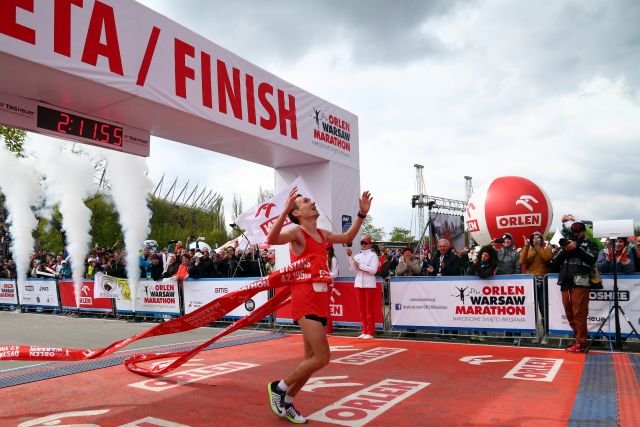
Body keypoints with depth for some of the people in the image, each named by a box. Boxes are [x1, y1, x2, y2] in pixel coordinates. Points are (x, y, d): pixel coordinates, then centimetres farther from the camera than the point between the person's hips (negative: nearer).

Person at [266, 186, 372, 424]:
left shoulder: (323, 234, 15)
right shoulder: (297, 232, -9)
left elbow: (348, 237, 31)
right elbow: (272, 239, -28)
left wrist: (362, 214, 24)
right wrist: (284, 211, -39)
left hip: (321, 301, 8)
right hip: (305, 301, -8)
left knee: (311, 359, 12)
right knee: (322, 358, -12)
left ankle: (286, 402, 26)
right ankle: (279, 387, 7)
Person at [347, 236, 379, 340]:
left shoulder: (373, 255, -1)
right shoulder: (357, 256, 13)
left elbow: (373, 270, -12)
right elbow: (352, 269, 4)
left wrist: (360, 266, -12)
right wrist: (350, 257, -4)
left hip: (369, 284, -5)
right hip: (358, 283, 5)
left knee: (369, 309, -3)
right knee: (362, 309, 7)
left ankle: (370, 332, 1)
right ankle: (364, 331, 13)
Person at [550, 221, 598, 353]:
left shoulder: (590, 244, 14)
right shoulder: (566, 244, 24)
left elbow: (592, 258, -7)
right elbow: (553, 263, 15)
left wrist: (576, 247, -6)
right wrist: (563, 251, 2)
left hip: (580, 283, -5)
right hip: (565, 284, 5)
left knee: (579, 314, -8)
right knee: (570, 315, 7)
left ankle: (581, 343, -3)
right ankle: (579, 339, 16)